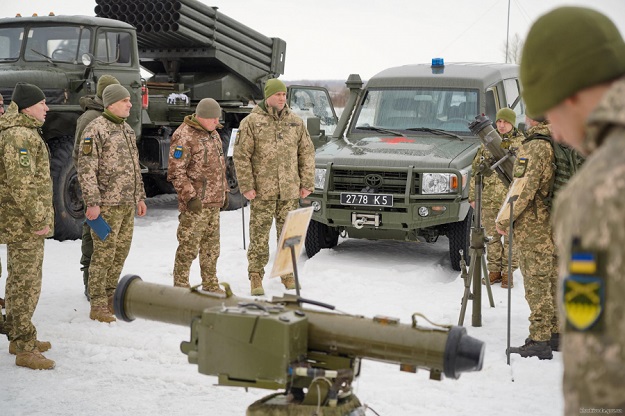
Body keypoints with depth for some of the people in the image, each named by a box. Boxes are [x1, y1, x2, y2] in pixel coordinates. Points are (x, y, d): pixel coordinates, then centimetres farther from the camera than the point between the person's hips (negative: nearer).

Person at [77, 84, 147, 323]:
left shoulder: (128, 130, 15)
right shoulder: (96, 129, -11)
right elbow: (86, 169, -16)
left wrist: (140, 196, 20)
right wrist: (92, 202, -20)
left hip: (128, 204, 8)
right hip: (107, 204, -8)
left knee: (121, 252, 13)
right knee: (104, 254, -3)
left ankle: (110, 297, 26)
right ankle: (98, 306, 5)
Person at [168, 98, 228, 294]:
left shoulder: (213, 134, 15)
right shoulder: (184, 136, -13)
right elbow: (176, 172, -17)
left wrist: (224, 191, 22)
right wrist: (189, 196, -19)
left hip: (214, 202, 9)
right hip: (195, 204, -9)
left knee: (211, 247, 15)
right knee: (188, 247, -4)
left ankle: (211, 285, 26)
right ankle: (180, 287, 6)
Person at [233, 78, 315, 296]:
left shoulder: (296, 122, 9)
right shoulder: (251, 122, -2)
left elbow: (307, 153, 12)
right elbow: (241, 156, -4)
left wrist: (307, 183, 7)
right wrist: (246, 186, -9)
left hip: (290, 190, 3)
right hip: (262, 190, -3)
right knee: (259, 234, 0)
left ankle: (288, 273, 22)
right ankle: (255, 276, 10)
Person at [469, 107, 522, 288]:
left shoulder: (521, 143, 1)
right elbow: (476, 168, 13)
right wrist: (473, 195, 8)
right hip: (488, 198, 3)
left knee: (510, 236, 2)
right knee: (492, 236, 9)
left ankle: (508, 272, 10)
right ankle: (494, 270, 18)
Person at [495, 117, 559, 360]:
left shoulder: (534, 148, -17)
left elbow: (524, 189, -21)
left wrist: (504, 219, -13)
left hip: (532, 226, -9)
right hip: (552, 223, 9)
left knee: (537, 284, -5)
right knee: (552, 280, 14)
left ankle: (539, 342, -2)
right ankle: (556, 333, 23)